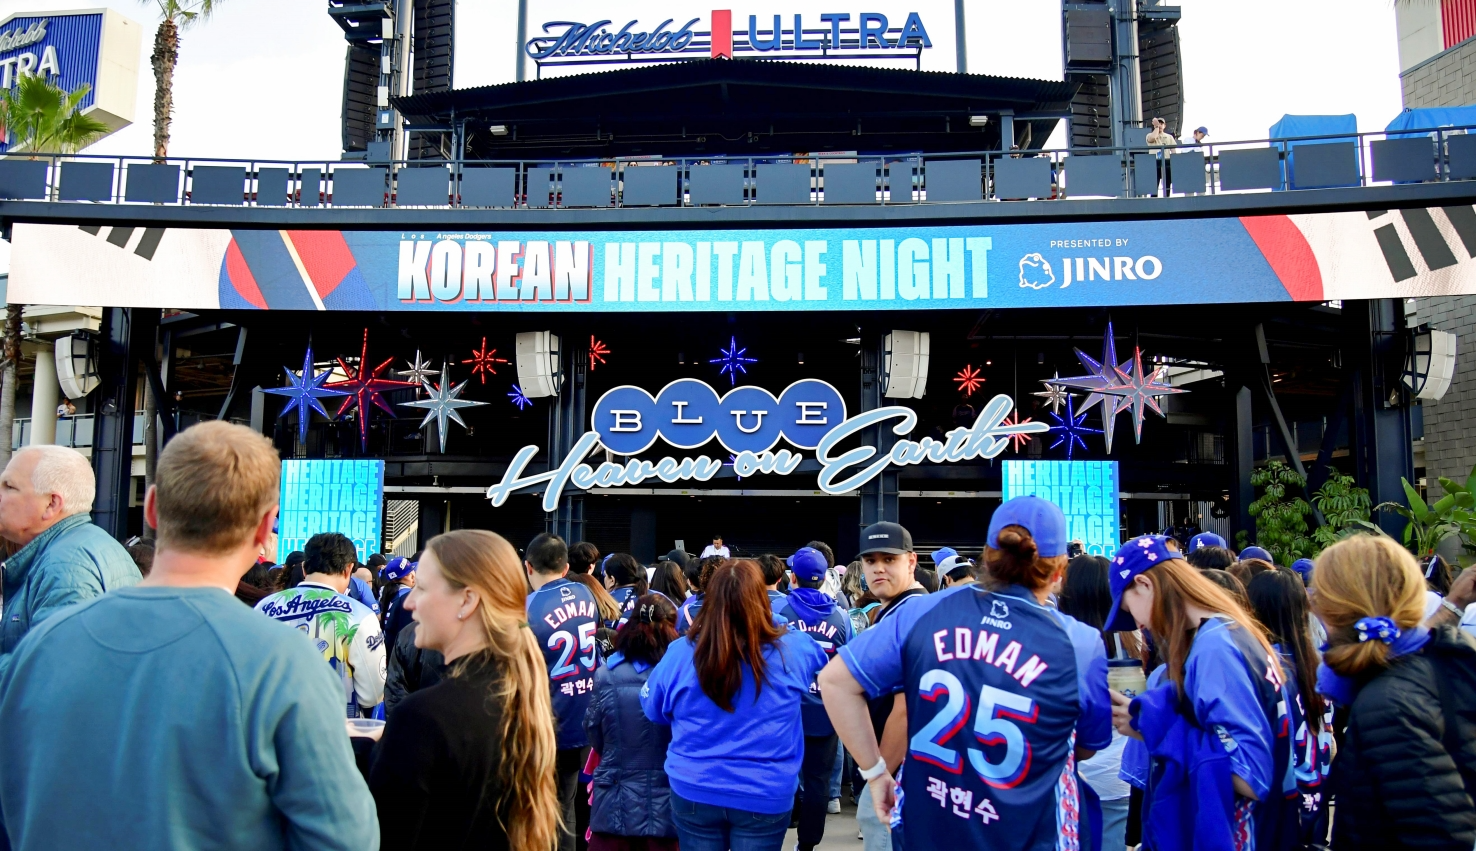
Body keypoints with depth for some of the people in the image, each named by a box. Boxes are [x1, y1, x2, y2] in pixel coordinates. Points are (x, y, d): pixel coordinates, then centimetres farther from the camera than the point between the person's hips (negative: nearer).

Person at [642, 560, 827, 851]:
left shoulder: (680, 652, -12)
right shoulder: (791, 650, -12)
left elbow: (653, 709, 5)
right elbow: (821, 659, 12)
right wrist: (780, 627, 25)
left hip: (693, 792, 1)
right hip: (765, 797, -1)